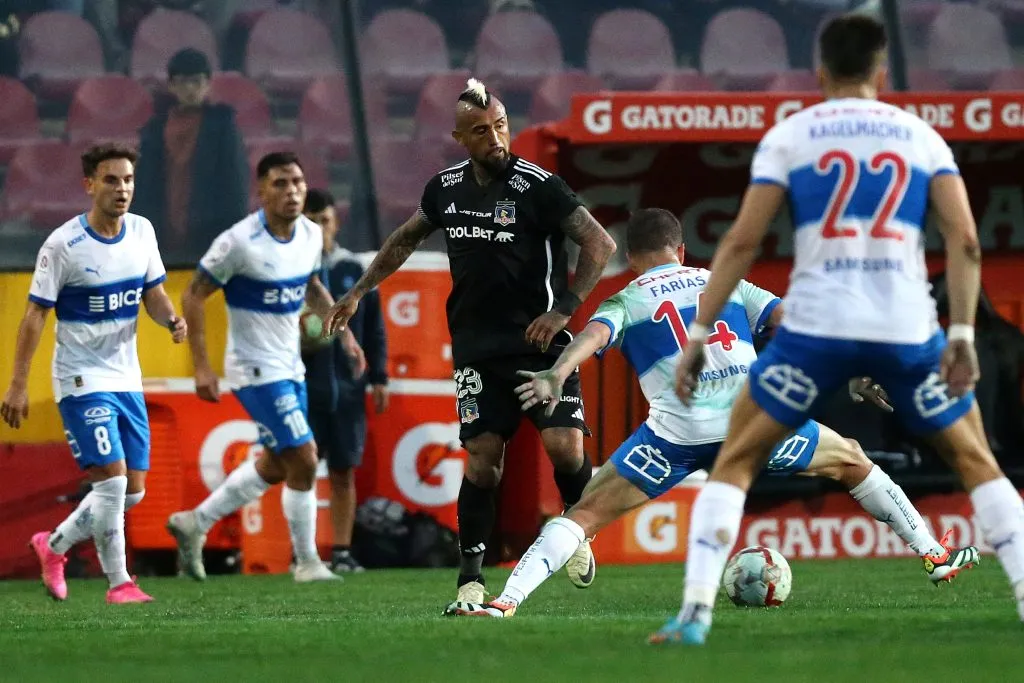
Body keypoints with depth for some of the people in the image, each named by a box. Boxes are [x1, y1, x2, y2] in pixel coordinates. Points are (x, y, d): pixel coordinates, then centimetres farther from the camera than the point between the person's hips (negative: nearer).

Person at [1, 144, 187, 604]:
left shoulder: (142, 232, 2)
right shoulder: (63, 245, -15)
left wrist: (172, 320, -10)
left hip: (127, 380, 6)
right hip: (82, 380, -6)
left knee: (132, 492, 7)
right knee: (112, 477, -16)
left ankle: (55, 546, 27)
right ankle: (118, 582, -4)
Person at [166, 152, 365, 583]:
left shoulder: (311, 234, 1)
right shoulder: (239, 242, -21)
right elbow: (193, 296, -13)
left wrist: (342, 330, 12)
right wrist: (202, 367, -17)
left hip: (290, 367, 8)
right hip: (257, 370, -8)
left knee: (275, 466, 16)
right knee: (303, 460, -10)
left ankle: (195, 524, 31)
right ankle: (307, 562, 3)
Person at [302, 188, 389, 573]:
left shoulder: (354, 272, 8)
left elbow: (374, 329, 12)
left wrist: (378, 378, 8)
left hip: (347, 389, 3)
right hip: (303, 388, -3)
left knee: (343, 471, 5)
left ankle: (342, 551, 9)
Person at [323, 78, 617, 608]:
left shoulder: (538, 186, -11)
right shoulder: (446, 188, 6)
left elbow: (600, 244, -12)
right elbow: (405, 239, 25)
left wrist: (563, 310, -19)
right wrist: (358, 293, 26)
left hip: (539, 341, -3)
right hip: (478, 349, 3)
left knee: (565, 446, -14)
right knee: (482, 458, -4)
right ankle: (471, 578, 2)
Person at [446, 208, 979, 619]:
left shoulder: (626, 302, 15)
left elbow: (594, 334, -7)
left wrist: (555, 376, -24)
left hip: (679, 433, -2)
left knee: (586, 513, 3)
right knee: (852, 461, 27)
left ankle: (506, 601, -14)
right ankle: (934, 555, 31)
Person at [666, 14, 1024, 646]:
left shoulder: (790, 136, 8)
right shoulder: (922, 136, 12)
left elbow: (742, 242, 1)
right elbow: (965, 241, -1)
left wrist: (699, 333, 3)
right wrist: (963, 335, -2)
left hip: (816, 328, -1)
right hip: (908, 331, 1)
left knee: (736, 462, 11)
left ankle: (697, 611, -3)